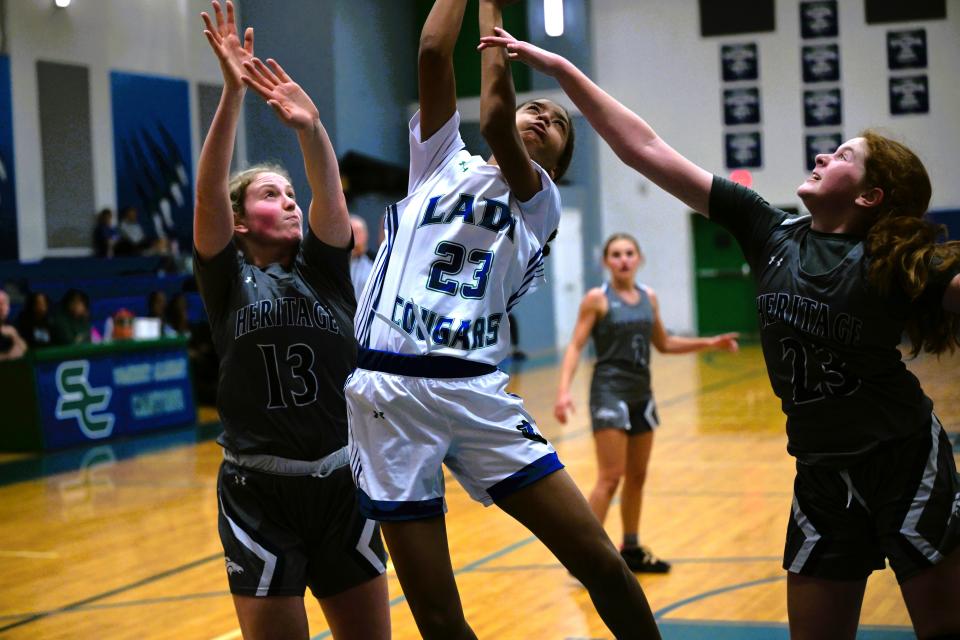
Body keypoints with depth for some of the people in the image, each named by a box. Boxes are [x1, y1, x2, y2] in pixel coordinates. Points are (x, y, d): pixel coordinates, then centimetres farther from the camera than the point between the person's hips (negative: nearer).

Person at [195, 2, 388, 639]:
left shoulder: (324, 270, 7)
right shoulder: (228, 279, 1)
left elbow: (331, 195, -10)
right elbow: (208, 193, -13)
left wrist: (311, 126, -29)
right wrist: (233, 93, -25)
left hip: (342, 485, 3)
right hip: (259, 496, -3)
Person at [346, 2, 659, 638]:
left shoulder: (541, 199, 12)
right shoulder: (441, 161, 18)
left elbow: (495, 122, -7)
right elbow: (433, 54, 4)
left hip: (476, 392, 0)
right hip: (389, 391, 0)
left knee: (601, 562, -5)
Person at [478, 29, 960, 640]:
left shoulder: (897, 263, -9)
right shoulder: (769, 233, 1)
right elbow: (648, 151, 1)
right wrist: (559, 68, 0)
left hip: (904, 459, -4)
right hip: (822, 471, 4)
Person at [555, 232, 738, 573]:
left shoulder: (648, 297, 9)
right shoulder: (597, 299, -8)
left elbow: (664, 344, 19)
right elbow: (575, 346, -11)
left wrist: (710, 343, 12)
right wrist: (564, 390, -23)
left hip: (640, 393, 6)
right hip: (610, 392, -6)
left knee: (637, 476, 12)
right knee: (611, 477, -12)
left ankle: (631, 549, 24)